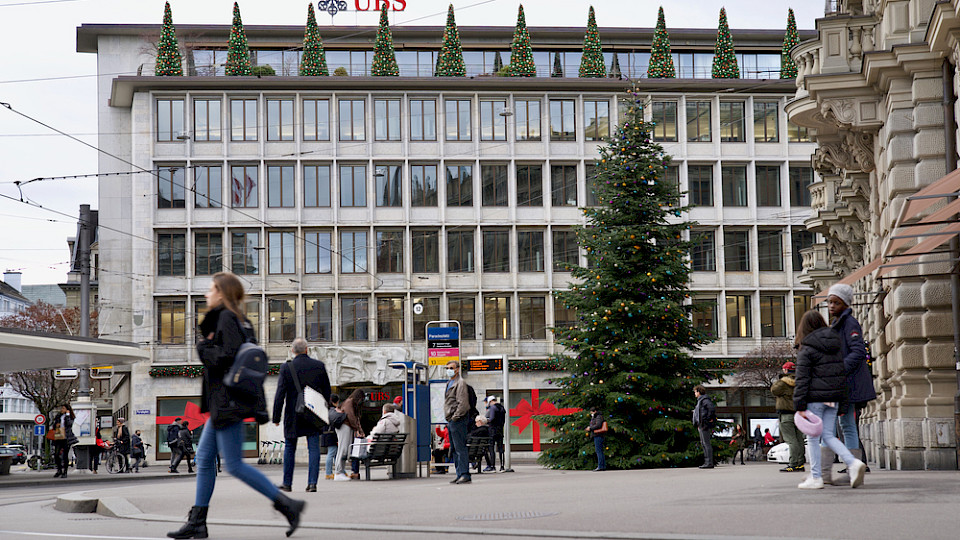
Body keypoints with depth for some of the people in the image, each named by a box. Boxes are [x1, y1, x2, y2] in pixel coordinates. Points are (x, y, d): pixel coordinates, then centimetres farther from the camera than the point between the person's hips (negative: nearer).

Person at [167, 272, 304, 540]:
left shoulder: (226, 318, -12)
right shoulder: (240, 321, 16)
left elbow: (226, 357, -22)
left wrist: (203, 347, -8)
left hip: (228, 403, -10)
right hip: (222, 404, 10)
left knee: (234, 465, -8)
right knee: (204, 458, 12)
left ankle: (287, 505, -8)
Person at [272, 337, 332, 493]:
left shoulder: (286, 368, -8)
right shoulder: (319, 366, 0)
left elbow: (280, 394, -9)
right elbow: (327, 391, 7)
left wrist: (276, 417, -3)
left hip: (293, 416, -1)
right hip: (314, 416, 1)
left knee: (289, 449, 12)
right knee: (313, 449, 3)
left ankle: (287, 483, 18)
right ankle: (312, 483, -5)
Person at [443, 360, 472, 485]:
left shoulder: (460, 383, -9)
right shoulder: (449, 383, 21)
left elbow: (463, 403, -17)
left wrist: (455, 417, -18)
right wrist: (449, 419, 18)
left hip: (458, 420, -10)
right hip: (451, 421, 10)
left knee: (460, 448, -14)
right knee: (455, 449, 10)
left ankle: (465, 475, -16)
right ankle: (460, 475, 13)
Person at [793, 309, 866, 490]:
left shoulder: (807, 351, -9)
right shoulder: (835, 345, 9)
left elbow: (802, 379, -12)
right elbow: (843, 371, 12)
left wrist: (800, 405, -12)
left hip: (816, 397, -6)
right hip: (834, 397, 6)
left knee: (813, 437, 3)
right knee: (827, 435, 12)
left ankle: (815, 478, 5)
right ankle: (853, 463, -7)